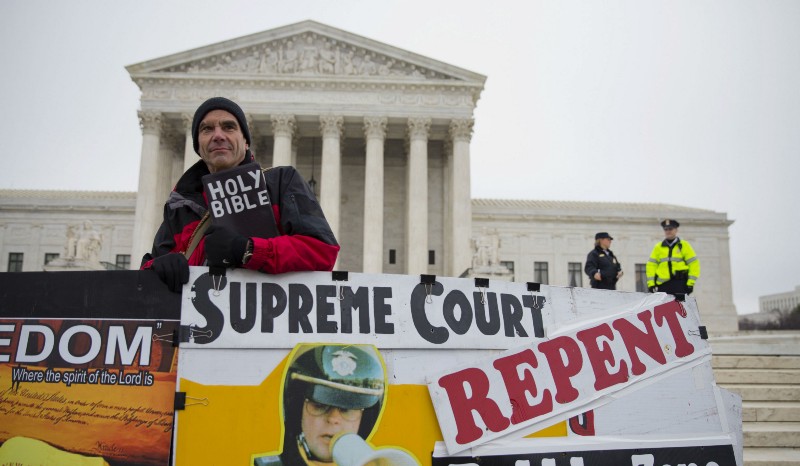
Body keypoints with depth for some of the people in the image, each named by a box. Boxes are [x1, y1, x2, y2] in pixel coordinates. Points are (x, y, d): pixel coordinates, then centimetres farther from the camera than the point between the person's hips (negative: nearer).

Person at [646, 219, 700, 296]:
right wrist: (651, 284, 0)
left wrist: (690, 283, -4)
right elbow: (651, 266, 9)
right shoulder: (658, 247, 13)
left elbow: (694, 264, 4)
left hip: (680, 284, -2)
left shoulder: (684, 245, 7)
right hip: (663, 285, 2)